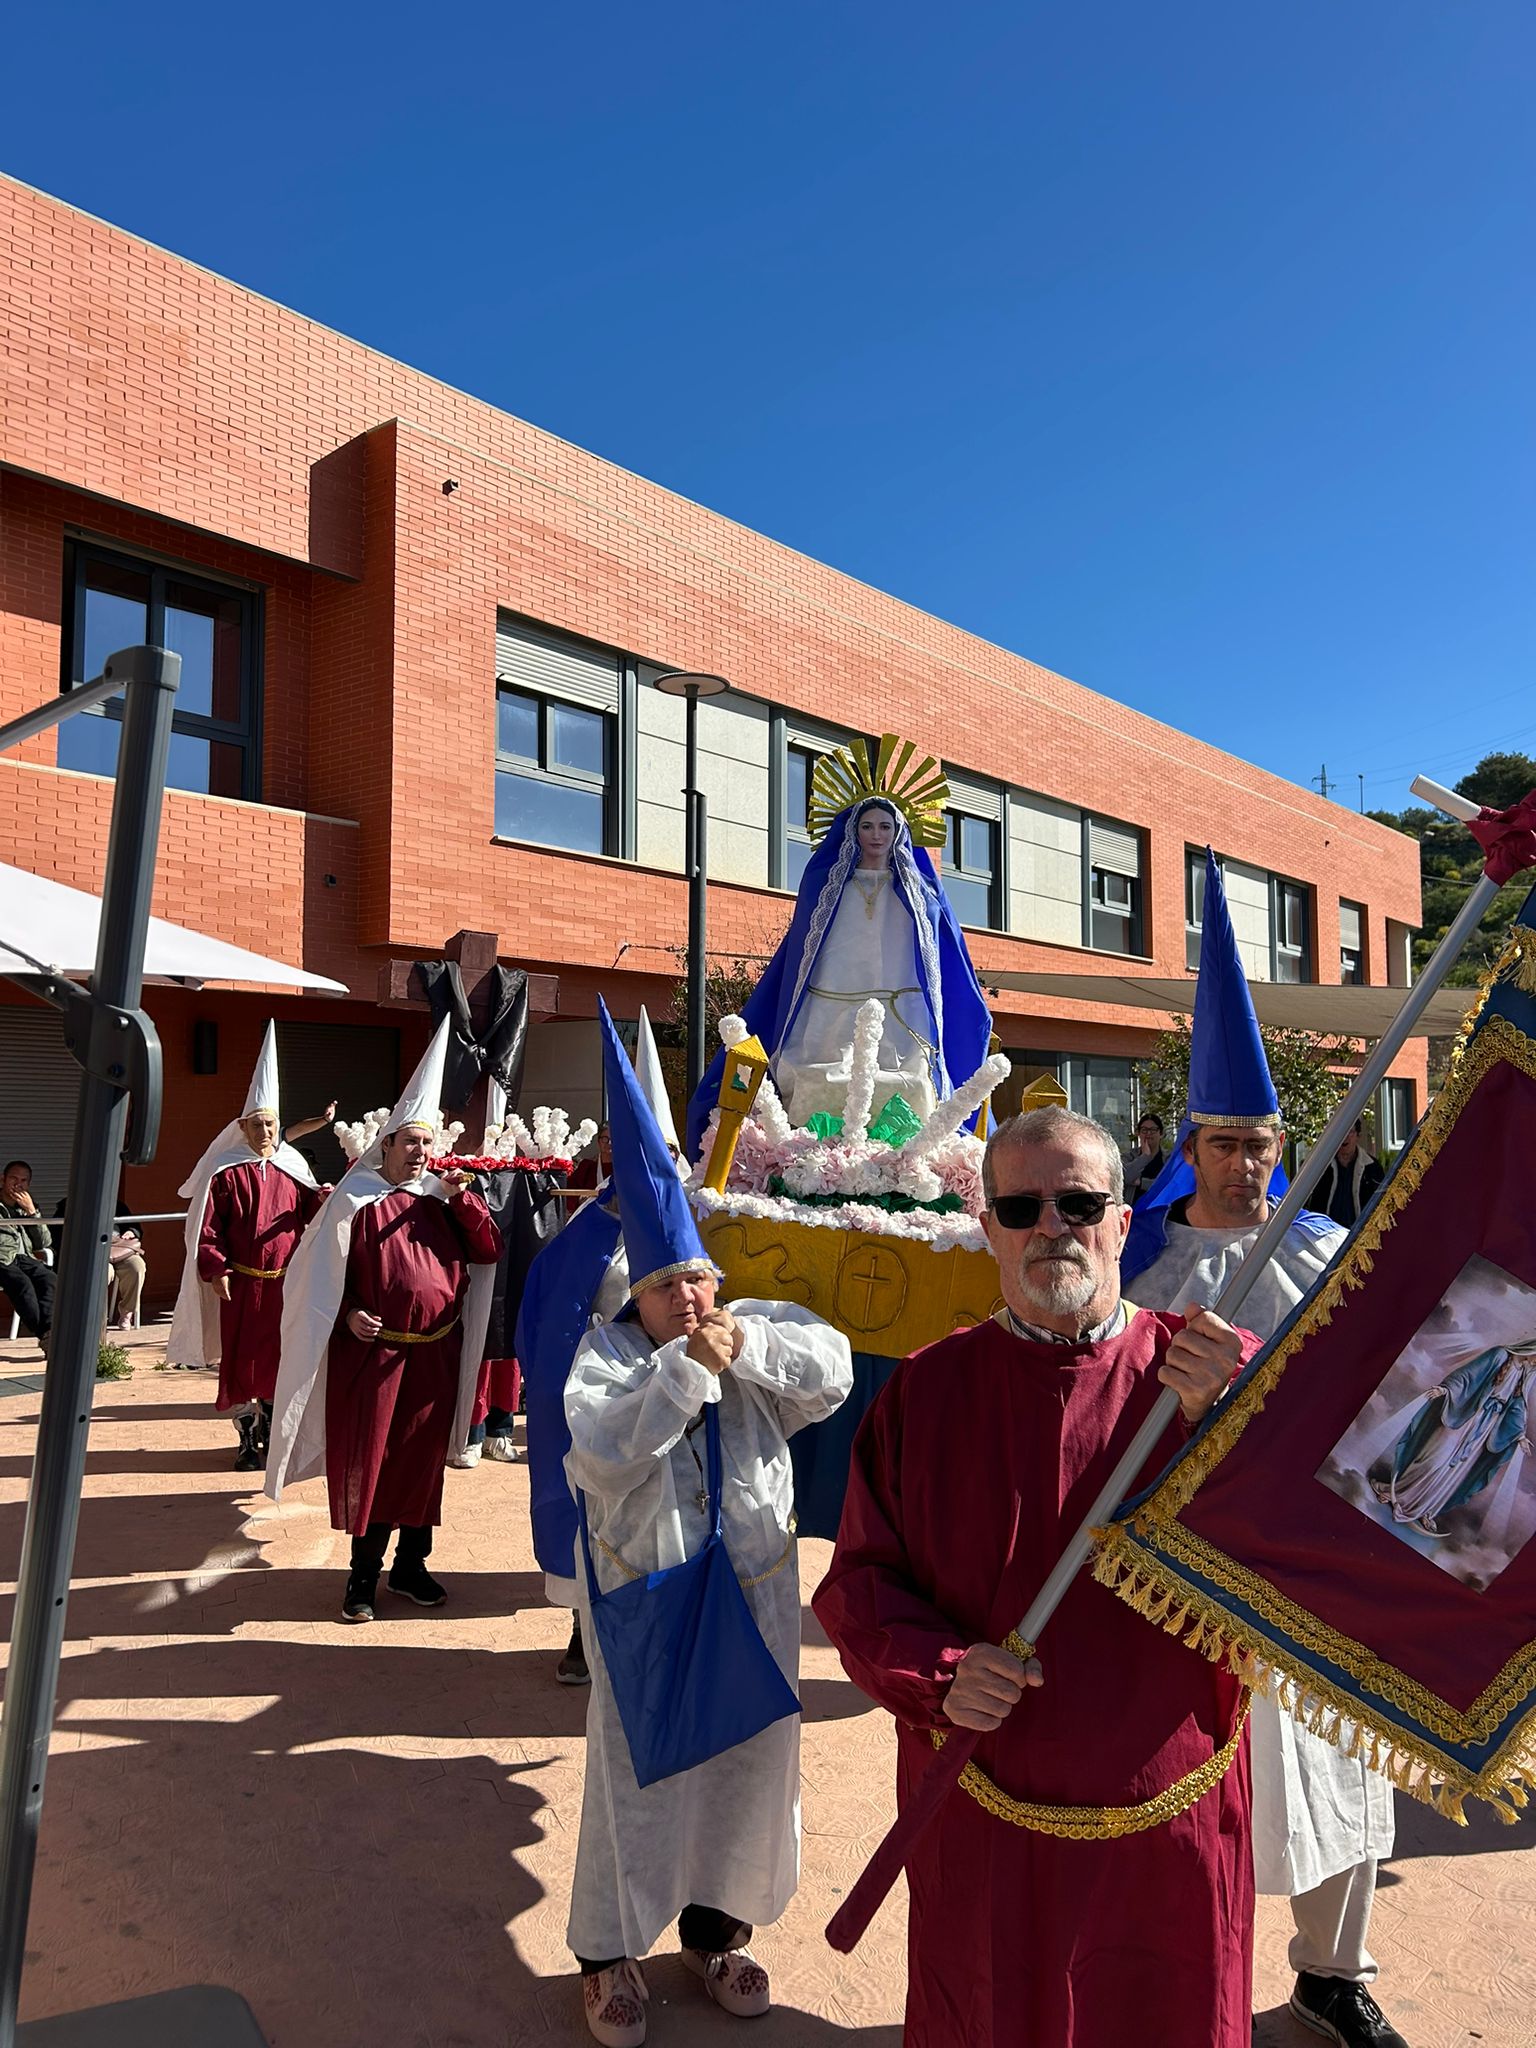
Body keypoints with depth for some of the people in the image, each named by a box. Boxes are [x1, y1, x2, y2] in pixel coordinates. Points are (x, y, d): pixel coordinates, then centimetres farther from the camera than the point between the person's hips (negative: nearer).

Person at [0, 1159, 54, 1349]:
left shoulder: (29, 1207, 27)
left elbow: (45, 1244, 15)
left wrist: (31, 1212, 6)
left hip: (24, 1258, 4)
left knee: (50, 1279, -30)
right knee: (22, 1282, -36)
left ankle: (47, 1331, -47)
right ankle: (46, 1333, -44)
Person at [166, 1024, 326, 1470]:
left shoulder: (292, 1168, 8)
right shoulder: (225, 1173, -4)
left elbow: (310, 1209, 8)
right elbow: (207, 1227, -6)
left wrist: (326, 1199, -13)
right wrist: (215, 1270, -13)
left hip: (284, 1281, 3)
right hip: (240, 1282, -3)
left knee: (279, 1356, 11)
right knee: (240, 1358, 3)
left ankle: (271, 1430, 26)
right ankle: (247, 1438, 15)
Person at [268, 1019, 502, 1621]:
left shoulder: (441, 1198, 7)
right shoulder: (356, 1198, -4)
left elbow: (488, 1250, 0)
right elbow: (324, 1272, -2)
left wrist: (464, 1198, -10)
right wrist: (348, 1315, -14)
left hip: (435, 1354, 4)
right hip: (374, 1351, -4)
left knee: (424, 1460, 11)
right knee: (368, 1460, 3)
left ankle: (410, 1565, 26)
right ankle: (363, 1573, 18)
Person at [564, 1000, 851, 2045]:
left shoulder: (760, 1325, -4)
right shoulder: (607, 1351, -11)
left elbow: (833, 1371, -17)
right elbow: (604, 1450, -25)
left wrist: (746, 1347, -26)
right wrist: (685, 1367, -30)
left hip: (753, 1586, 3)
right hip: (644, 1593, -3)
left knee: (750, 1762, 17)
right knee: (638, 1771, 10)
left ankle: (716, 1924, 40)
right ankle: (612, 1951, 32)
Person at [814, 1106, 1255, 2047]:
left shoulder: (1219, 1372, -8)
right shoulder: (927, 1388, -6)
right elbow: (859, 1582, -2)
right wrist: (938, 1674, -19)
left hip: (1172, 1827, 0)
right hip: (985, 1825, 0)